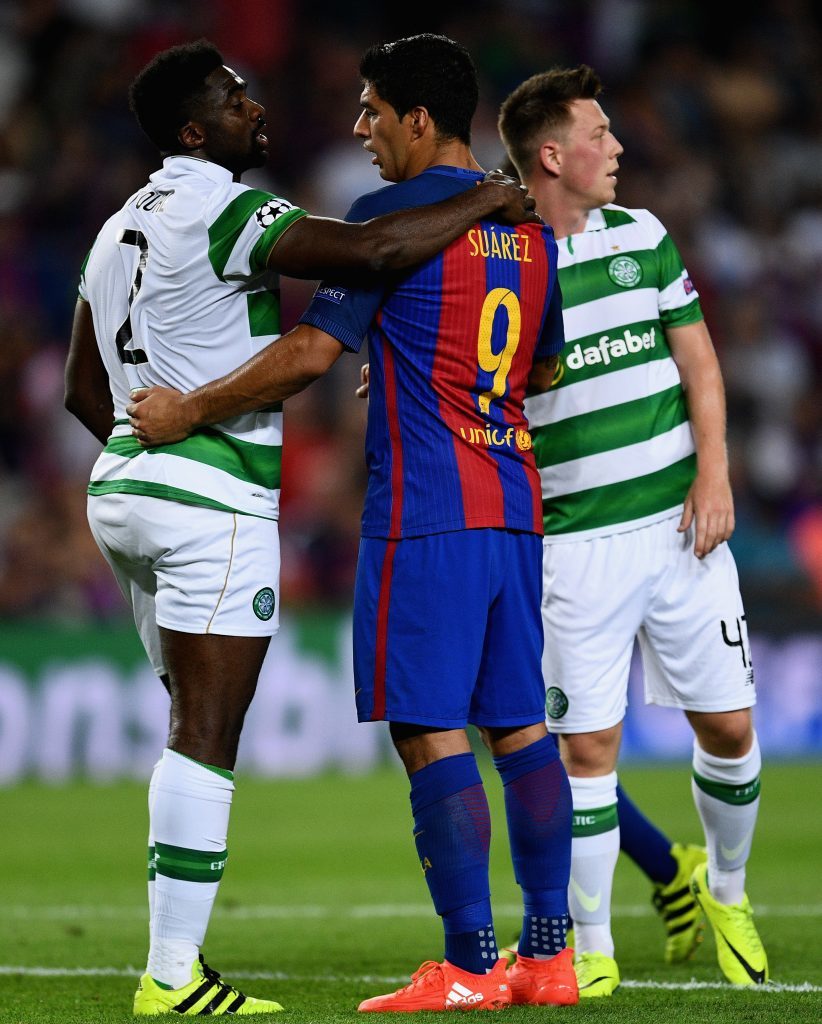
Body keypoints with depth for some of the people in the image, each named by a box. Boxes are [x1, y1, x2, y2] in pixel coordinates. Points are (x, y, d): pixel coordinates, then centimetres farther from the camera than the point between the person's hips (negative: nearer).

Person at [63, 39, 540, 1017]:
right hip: (212, 497, -9)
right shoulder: (223, 211, -12)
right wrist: (486, 203, -13)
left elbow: (84, 388, 21)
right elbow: (369, 249, -25)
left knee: (198, 728, 14)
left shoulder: (121, 229, 17)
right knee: (206, 735, -8)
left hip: (125, 482, 9)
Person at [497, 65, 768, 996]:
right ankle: (591, 950, 6)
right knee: (586, 745, -5)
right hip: (576, 542, -3)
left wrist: (713, 474, -1)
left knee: (729, 728, 5)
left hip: (680, 525, 3)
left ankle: (726, 887, 31)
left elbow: (698, 360, 9)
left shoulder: (643, 236, 8)